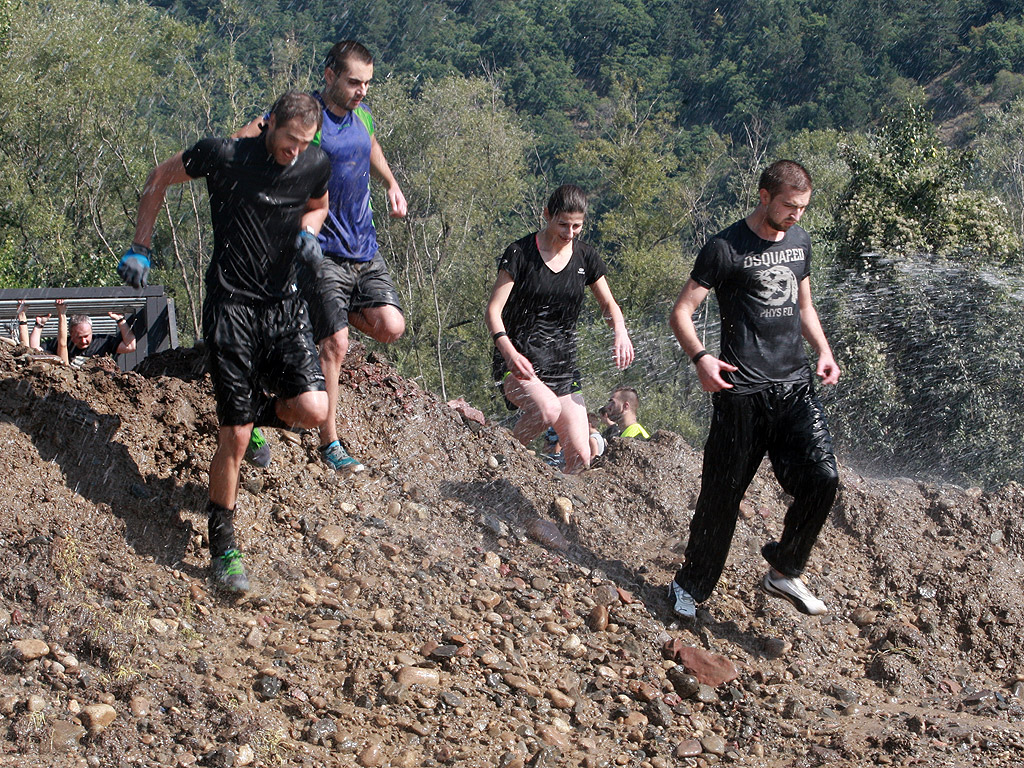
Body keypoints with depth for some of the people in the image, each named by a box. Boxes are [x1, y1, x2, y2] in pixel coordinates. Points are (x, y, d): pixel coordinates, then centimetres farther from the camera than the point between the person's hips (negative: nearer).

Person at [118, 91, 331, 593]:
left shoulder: (316, 164, -1)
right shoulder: (224, 155, -12)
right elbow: (159, 179, 4)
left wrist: (308, 232, -2)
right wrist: (140, 249, 3)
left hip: (285, 305, 4)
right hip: (232, 305, -4)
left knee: (313, 410, -14)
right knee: (234, 439, -6)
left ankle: (261, 411, 22)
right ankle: (222, 548, 10)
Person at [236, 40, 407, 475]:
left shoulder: (362, 115, 8)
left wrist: (391, 185, 20)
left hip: (365, 248, 6)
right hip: (322, 252, -6)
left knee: (390, 328, -8)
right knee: (335, 345, -9)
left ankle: (343, 313, 25)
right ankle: (329, 442, 5)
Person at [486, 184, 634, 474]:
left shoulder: (585, 257, 5)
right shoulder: (521, 252, -9)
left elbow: (608, 304, 17)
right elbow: (493, 309, -12)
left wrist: (620, 332, -6)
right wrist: (509, 352, -30)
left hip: (562, 363, 5)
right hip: (520, 362, -5)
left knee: (580, 458, -4)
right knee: (548, 409, -35)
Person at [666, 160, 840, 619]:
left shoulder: (799, 241, 12)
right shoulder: (726, 249, -8)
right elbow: (681, 313, -8)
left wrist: (823, 352, 10)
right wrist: (700, 358, -26)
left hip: (795, 386, 5)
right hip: (743, 392, -5)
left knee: (822, 478, -10)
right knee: (722, 494, 1)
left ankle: (783, 571, 10)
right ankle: (690, 586, 20)